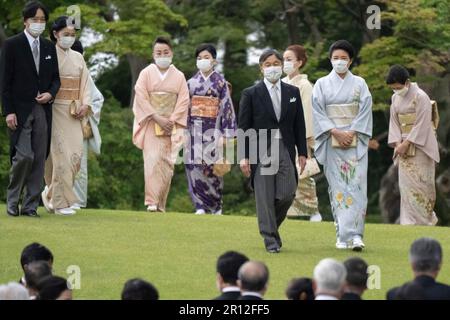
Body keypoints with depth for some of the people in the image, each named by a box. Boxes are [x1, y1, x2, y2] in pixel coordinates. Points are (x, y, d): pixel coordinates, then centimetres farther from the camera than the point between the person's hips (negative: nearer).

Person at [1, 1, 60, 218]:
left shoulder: (49, 48, 13)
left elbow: (55, 78, 18)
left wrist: (50, 94, -4)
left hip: (42, 109, 5)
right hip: (20, 110, -5)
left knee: (39, 159, 2)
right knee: (24, 155, -14)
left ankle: (30, 205, 7)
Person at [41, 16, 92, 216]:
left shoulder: (78, 58, 14)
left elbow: (85, 85, 13)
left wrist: (85, 105, -1)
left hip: (74, 113, 6)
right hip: (55, 110, -5)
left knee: (76, 153, 0)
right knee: (61, 154, -10)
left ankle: (51, 192, 18)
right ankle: (60, 202, -5)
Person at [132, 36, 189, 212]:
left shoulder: (179, 76, 9)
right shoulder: (146, 73, 5)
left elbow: (183, 101, 3)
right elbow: (141, 98, -3)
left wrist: (171, 120, -10)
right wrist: (157, 118, -13)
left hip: (171, 125, 2)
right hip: (150, 124, -2)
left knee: (167, 163, -2)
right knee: (152, 160, -15)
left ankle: (161, 203, 4)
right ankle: (151, 202, -19)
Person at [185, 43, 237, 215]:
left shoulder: (220, 82, 2)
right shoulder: (192, 82, 10)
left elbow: (227, 107, -2)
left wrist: (227, 134, -8)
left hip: (213, 129, -3)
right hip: (195, 129, 3)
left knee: (212, 167, -5)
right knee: (195, 166, -5)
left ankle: (216, 206, 9)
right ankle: (201, 206, -2)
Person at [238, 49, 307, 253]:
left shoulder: (293, 92, 10)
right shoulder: (251, 94, 1)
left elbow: (299, 125, 12)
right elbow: (243, 127, 0)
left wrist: (302, 153, 7)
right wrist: (244, 157, -6)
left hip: (285, 150, 2)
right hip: (261, 151, -2)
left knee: (287, 194, -4)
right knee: (265, 197, -3)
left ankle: (271, 226, 23)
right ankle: (270, 239, 4)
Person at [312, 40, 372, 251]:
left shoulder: (359, 84, 8)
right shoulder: (322, 84, 7)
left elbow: (365, 110, 2)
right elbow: (318, 112, 0)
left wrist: (351, 133, -10)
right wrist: (335, 132, -12)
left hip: (355, 141, 0)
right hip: (332, 142, 0)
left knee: (356, 185, -9)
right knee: (337, 187, -1)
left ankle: (354, 235, -14)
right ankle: (343, 235, 2)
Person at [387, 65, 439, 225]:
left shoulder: (420, 97, -12)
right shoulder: (396, 98, 9)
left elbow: (421, 125, -16)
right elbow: (394, 122, 9)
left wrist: (407, 143, -18)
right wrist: (398, 143, -5)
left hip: (420, 146, -6)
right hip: (404, 147, 6)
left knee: (420, 183, -4)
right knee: (405, 183, 1)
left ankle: (427, 218, 7)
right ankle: (410, 221, 3)